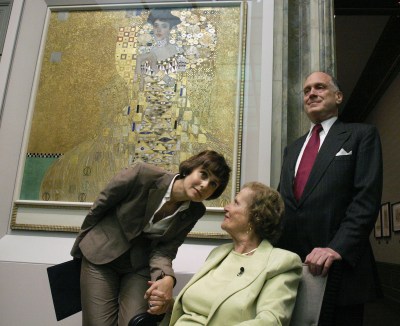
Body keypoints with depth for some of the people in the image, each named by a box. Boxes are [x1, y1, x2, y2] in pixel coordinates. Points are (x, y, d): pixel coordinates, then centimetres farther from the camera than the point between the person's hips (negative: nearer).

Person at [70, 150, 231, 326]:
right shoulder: (143, 175, -25)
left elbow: (165, 249, -12)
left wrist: (167, 277, -34)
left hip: (140, 265, 2)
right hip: (100, 255, -2)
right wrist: (82, 242, 4)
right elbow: (99, 205, -10)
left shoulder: (194, 212, -12)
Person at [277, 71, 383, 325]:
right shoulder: (292, 149, 20)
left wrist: (337, 248, -22)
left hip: (340, 264, -5)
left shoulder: (362, 135, 2)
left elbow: (367, 198, -10)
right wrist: (273, 245, 4)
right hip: (291, 264, 5)